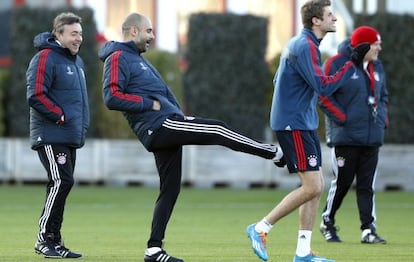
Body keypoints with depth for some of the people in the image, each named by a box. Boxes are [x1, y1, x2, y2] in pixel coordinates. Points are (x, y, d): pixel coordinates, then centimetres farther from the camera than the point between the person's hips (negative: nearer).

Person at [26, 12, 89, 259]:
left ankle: (54, 240, 13)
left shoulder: (77, 61, 17)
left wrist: (83, 124, 15)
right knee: (61, 182, -16)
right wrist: (60, 116, -16)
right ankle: (45, 238, -9)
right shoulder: (45, 58, -11)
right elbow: (36, 96, -18)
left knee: (63, 184, 9)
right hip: (50, 136, -9)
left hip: (71, 137, 9)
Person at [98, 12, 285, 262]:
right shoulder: (118, 58, -6)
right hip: (159, 126, -10)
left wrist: (180, 115, 13)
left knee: (170, 188, 9)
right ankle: (276, 154, -3)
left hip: (168, 125, 10)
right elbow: (112, 97, -19)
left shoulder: (138, 59, 25)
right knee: (217, 130, -11)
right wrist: (150, 103, -16)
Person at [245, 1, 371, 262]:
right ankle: (261, 228, -3)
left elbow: (278, 80, 24)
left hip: (305, 125, 10)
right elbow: (324, 86, -23)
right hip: (294, 125, -10)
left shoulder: (300, 44, 15)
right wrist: (353, 63, -19)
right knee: (312, 187, -11)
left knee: (316, 187, 7)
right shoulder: (305, 47, -17)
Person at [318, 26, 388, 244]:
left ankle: (368, 230, -1)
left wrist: (383, 118, 10)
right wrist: (342, 117, -15)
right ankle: (327, 223, 18)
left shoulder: (377, 67, 15)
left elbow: (383, 96, 26)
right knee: (342, 182, 0)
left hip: (372, 136, 6)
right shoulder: (336, 64, -7)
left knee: (367, 185, 2)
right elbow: (324, 95, -9)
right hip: (346, 136, -6)